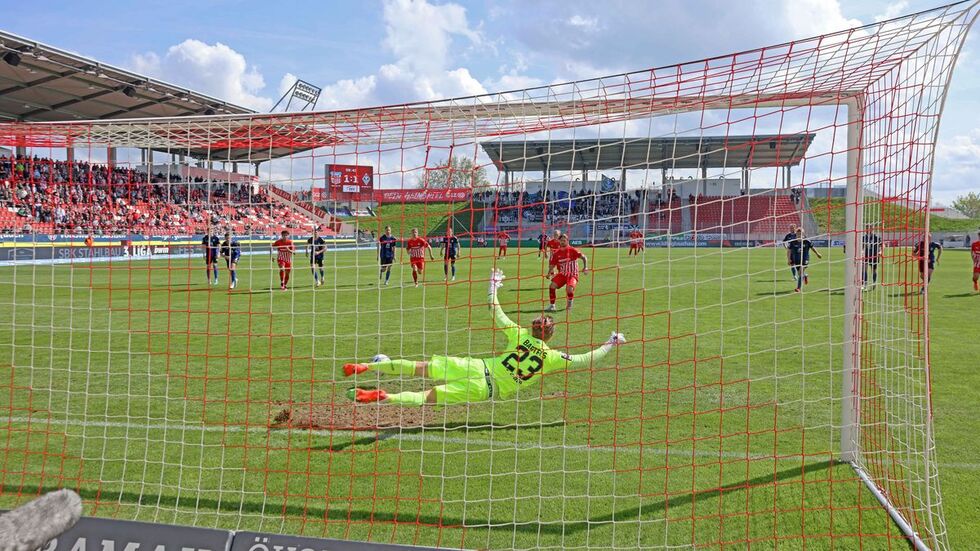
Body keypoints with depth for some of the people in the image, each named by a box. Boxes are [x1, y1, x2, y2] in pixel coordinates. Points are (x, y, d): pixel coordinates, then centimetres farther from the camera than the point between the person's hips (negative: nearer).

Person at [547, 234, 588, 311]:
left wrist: (585, 267, -20)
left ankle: (570, 304, 6)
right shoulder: (556, 253, 5)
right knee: (552, 286, -19)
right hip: (562, 274, 4)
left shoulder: (572, 250, -5)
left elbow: (583, 257, -6)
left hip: (572, 274, -4)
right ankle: (552, 305, -1)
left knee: (569, 289, -29)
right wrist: (549, 273, -8)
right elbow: (552, 265, 10)